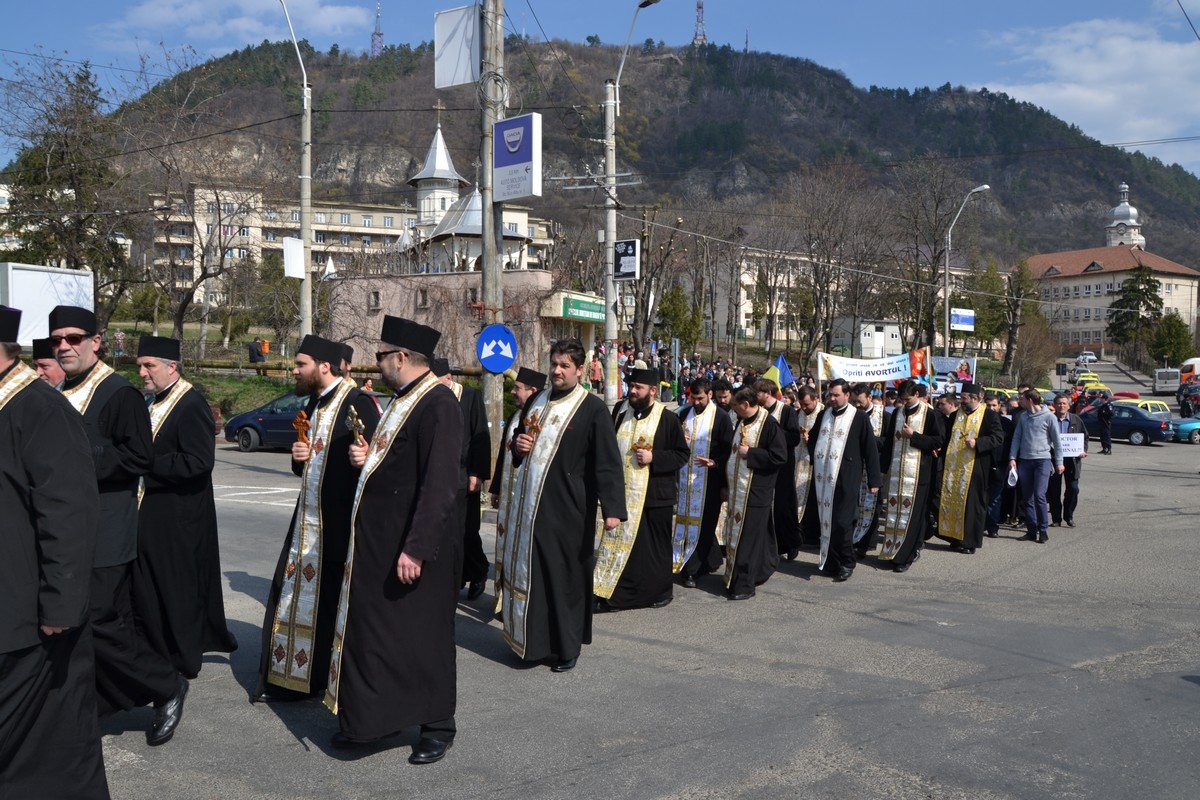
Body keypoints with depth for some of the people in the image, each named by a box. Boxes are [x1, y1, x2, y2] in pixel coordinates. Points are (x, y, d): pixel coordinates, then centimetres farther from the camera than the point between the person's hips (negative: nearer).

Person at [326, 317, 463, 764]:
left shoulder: (438, 405, -19)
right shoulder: (401, 400, 12)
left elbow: (440, 484, -25)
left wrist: (416, 548, -27)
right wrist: (366, 457, 2)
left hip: (413, 547, -9)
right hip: (380, 541, 9)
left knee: (421, 636, 4)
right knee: (371, 630, 16)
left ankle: (437, 727, 22)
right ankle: (375, 719, 32)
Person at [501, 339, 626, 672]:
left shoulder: (593, 409, -8)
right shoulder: (535, 403, 12)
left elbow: (608, 462, -13)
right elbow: (519, 447, 25)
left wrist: (612, 508, -22)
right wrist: (518, 446, 1)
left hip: (567, 507, -6)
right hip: (528, 504, 6)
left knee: (566, 575, 2)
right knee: (526, 571, 10)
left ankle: (567, 646, 16)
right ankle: (530, 639, 24)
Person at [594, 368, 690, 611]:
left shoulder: (668, 419, -7)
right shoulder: (623, 418, 11)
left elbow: (682, 454, -7)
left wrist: (654, 457, -20)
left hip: (655, 496, -5)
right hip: (625, 494, 5)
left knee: (656, 547, 7)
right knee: (621, 544, 6)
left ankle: (660, 591, 23)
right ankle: (612, 594, 11)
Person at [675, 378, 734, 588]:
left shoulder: (721, 417, -5)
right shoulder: (684, 414, 9)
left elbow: (729, 449, -4)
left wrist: (715, 462, -19)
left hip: (708, 478, -5)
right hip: (685, 476, 5)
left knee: (702, 521, -2)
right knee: (686, 518, 9)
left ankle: (692, 569, 4)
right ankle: (712, 559, 27)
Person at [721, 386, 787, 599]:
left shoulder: (769, 424, -14)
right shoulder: (741, 422, 11)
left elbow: (780, 457, -19)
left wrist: (750, 453, -17)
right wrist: (727, 485, 18)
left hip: (756, 493, -8)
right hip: (737, 490, 8)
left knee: (748, 538, -3)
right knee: (736, 535, 14)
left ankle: (745, 585, 4)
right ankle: (735, 579, 27)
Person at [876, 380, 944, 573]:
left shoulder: (930, 414, -4)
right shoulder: (896, 413, 10)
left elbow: (938, 441, -6)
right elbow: (888, 441, 13)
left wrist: (913, 436, -14)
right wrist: (883, 468, 9)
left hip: (918, 473, -5)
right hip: (895, 471, 5)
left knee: (911, 514, -4)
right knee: (893, 511, 5)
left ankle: (905, 556, 1)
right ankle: (895, 551, 15)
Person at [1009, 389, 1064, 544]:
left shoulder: (1049, 417, -3)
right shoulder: (1023, 417, 10)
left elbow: (1056, 441, 0)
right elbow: (1017, 438, 10)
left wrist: (1059, 462, -1)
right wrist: (1012, 458, 1)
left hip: (1043, 460, -5)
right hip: (1024, 460, 5)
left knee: (1039, 495, -13)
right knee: (1027, 497, 6)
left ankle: (1043, 529, -1)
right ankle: (1031, 530, 13)